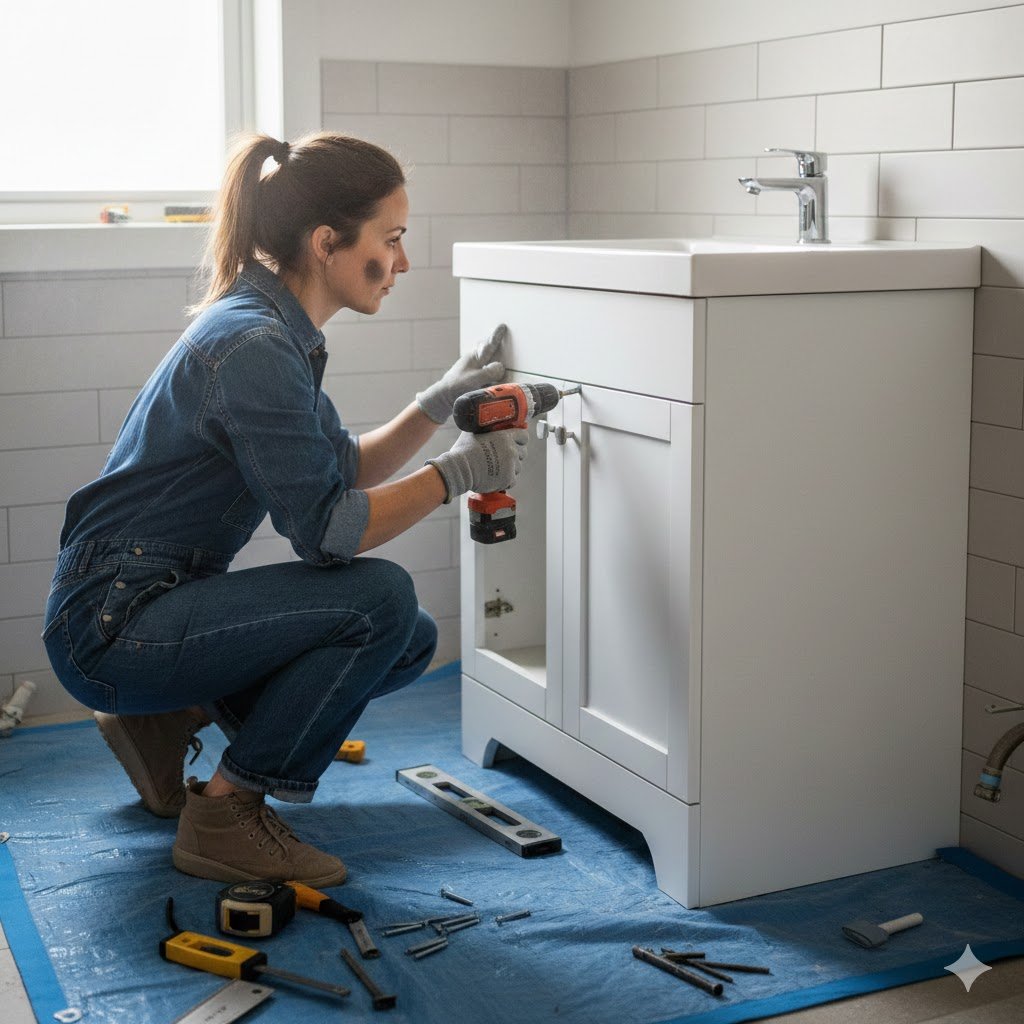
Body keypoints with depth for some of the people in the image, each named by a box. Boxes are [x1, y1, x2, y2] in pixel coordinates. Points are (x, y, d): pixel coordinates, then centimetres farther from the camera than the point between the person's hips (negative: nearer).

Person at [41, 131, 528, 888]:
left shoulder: (277, 331, 8)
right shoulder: (252, 345, -22)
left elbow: (343, 471, 14)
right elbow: (326, 532, -24)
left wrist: (441, 402, 3)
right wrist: (457, 472, -16)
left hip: (160, 609, 10)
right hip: (111, 622, -10)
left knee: (411, 640, 7)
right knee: (379, 600, -23)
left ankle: (168, 719, 15)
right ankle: (225, 817, -8)